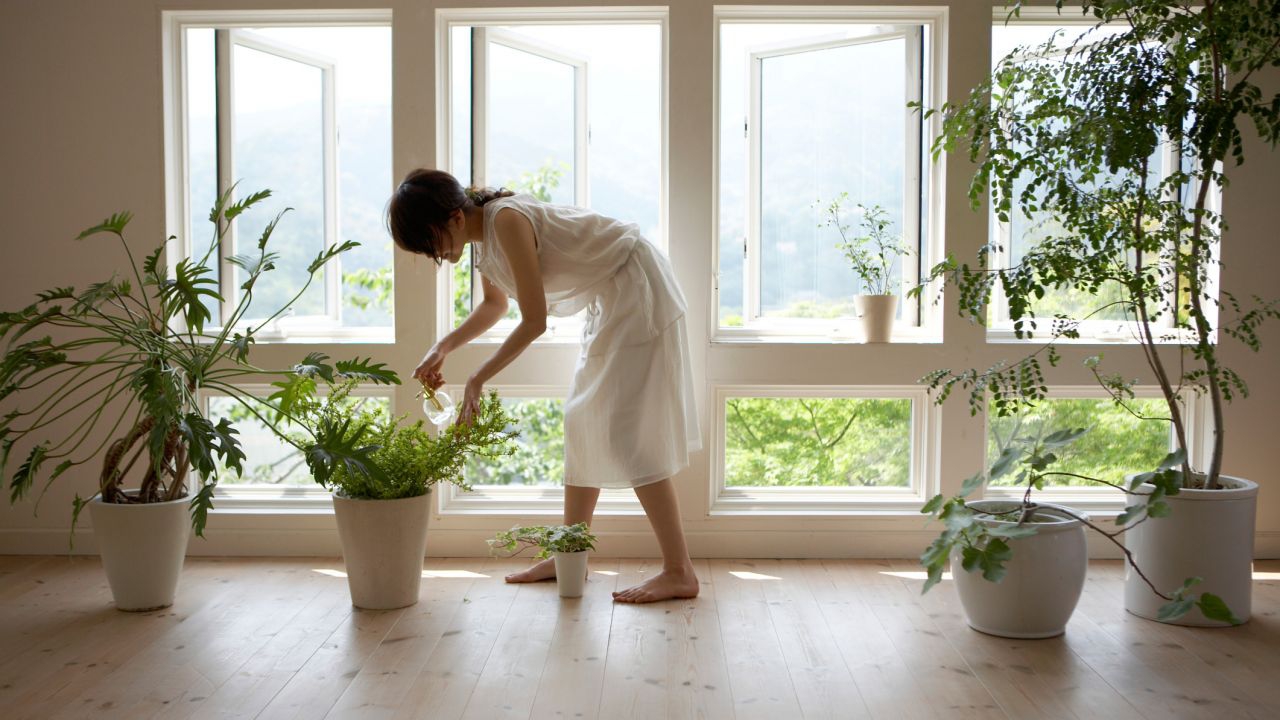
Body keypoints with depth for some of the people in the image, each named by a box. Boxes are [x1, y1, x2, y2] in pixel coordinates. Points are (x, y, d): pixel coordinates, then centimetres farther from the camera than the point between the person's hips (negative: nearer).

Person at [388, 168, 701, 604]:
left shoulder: (507, 221, -25)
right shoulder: (481, 233, 4)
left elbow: (534, 321, -24)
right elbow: (494, 305, 19)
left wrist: (478, 379, -17)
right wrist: (443, 347, 6)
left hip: (637, 288, -10)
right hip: (609, 299, 10)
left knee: (628, 433, -12)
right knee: (584, 423, 11)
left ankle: (679, 573, -10)